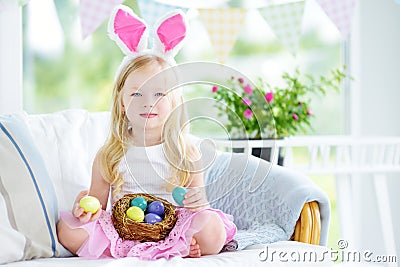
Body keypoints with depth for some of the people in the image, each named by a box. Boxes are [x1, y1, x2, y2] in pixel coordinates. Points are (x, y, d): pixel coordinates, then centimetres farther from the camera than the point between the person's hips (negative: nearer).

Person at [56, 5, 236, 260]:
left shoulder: (186, 153, 1)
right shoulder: (108, 157, 4)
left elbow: (200, 204, 5)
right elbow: (97, 204, 9)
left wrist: (198, 203, -20)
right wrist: (87, 208, -15)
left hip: (172, 234, -3)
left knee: (212, 229, -31)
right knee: (68, 230, -20)